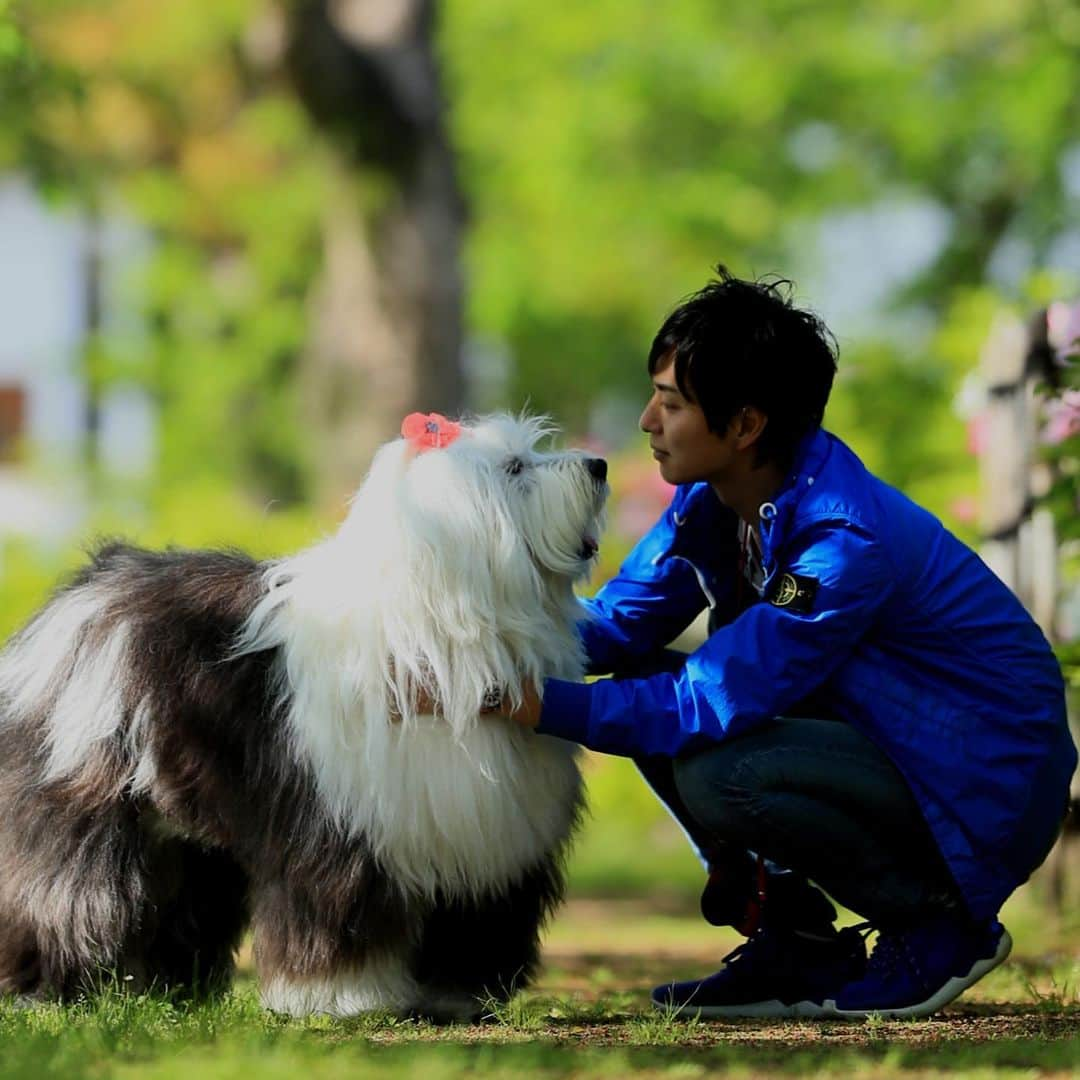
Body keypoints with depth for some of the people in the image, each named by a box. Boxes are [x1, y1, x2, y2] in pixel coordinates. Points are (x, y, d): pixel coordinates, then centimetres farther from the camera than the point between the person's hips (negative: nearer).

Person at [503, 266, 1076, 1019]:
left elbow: (715, 702, -30)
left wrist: (541, 705, -32)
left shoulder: (848, 541, -29)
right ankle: (795, 937, 6)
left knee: (717, 773, -30)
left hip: (985, 786, -9)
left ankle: (940, 927, -8)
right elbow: (617, 625, 1)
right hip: (876, 738, 9)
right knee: (641, 684, -2)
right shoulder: (711, 503, -1)